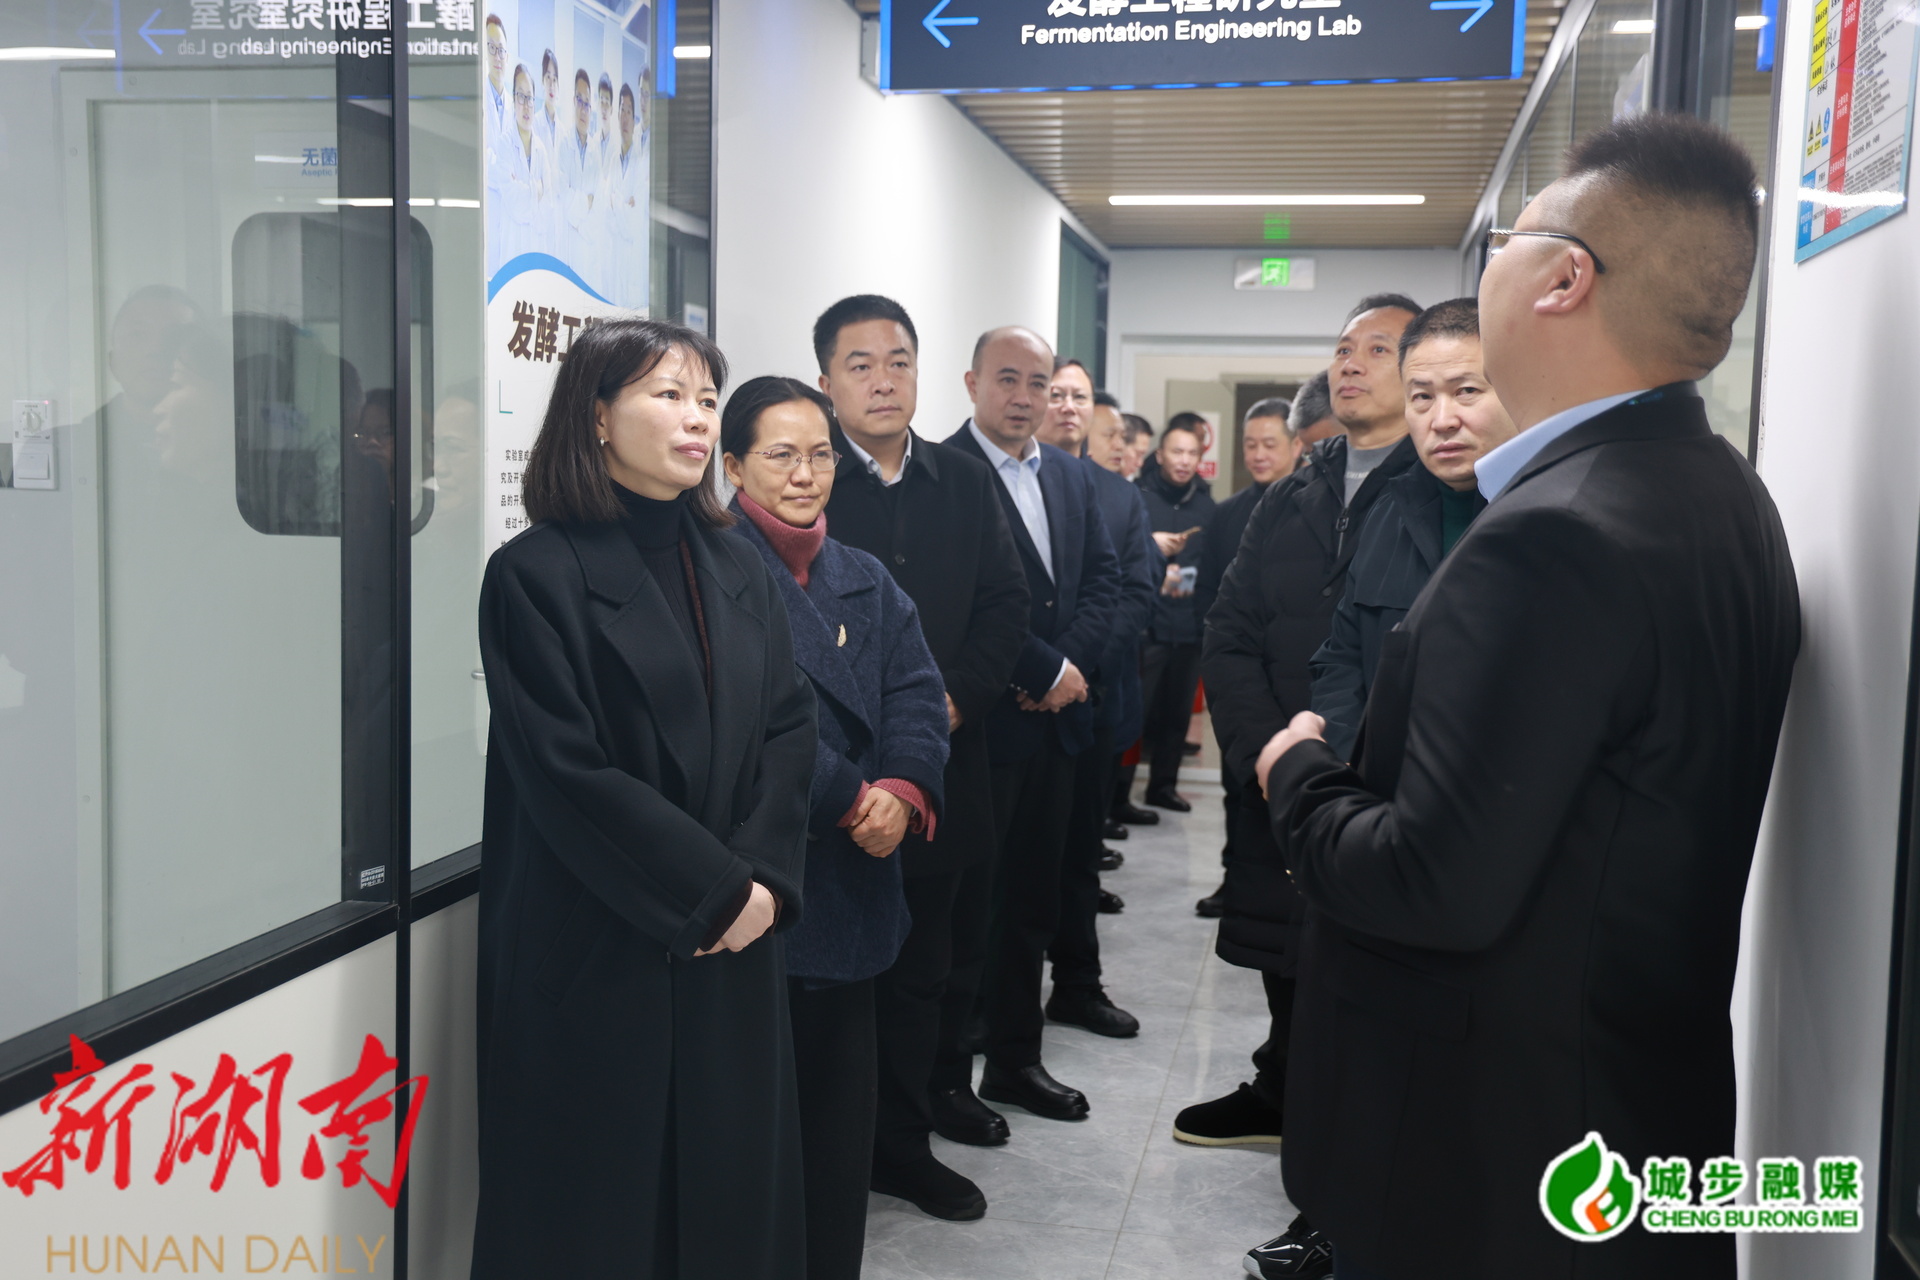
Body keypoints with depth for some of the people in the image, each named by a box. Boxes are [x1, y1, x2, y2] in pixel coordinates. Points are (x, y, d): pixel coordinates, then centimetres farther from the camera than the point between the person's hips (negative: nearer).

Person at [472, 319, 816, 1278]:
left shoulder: (737, 570, 9)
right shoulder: (538, 572, -9)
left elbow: (790, 726, 5)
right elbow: (566, 769, -15)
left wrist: (762, 876, -9)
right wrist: (714, 889, -13)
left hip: (732, 946, 5)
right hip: (596, 949, -5)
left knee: (730, 1182, 12)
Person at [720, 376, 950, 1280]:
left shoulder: (866, 583, 16)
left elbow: (917, 695, 4)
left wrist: (903, 787, -14)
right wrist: (853, 798, -16)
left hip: (849, 892, 7)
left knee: (841, 1111, 13)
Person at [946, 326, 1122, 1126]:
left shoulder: (1071, 476, 14)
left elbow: (1103, 575, 10)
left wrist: (1072, 665, -5)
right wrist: (1046, 670, -14)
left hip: (1054, 717, 7)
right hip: (979, 721, -7)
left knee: (1032, 897, 15)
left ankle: (1016, 1059, 27)